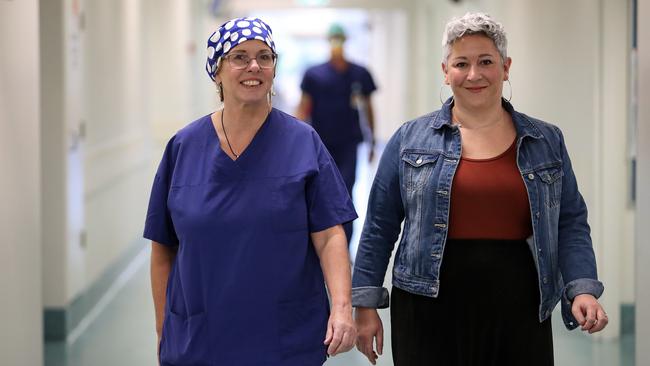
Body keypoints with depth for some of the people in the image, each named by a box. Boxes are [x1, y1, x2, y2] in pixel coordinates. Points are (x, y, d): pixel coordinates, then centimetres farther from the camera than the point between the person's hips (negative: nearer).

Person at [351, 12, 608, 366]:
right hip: (429, 314, -1)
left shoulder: (546, 141, 8)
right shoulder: (410, 140, 4)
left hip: (518, 314, 1)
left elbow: (570, 224, 7)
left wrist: (582, 289, -7)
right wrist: (365, 304, 1)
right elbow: (379, 228, 5)